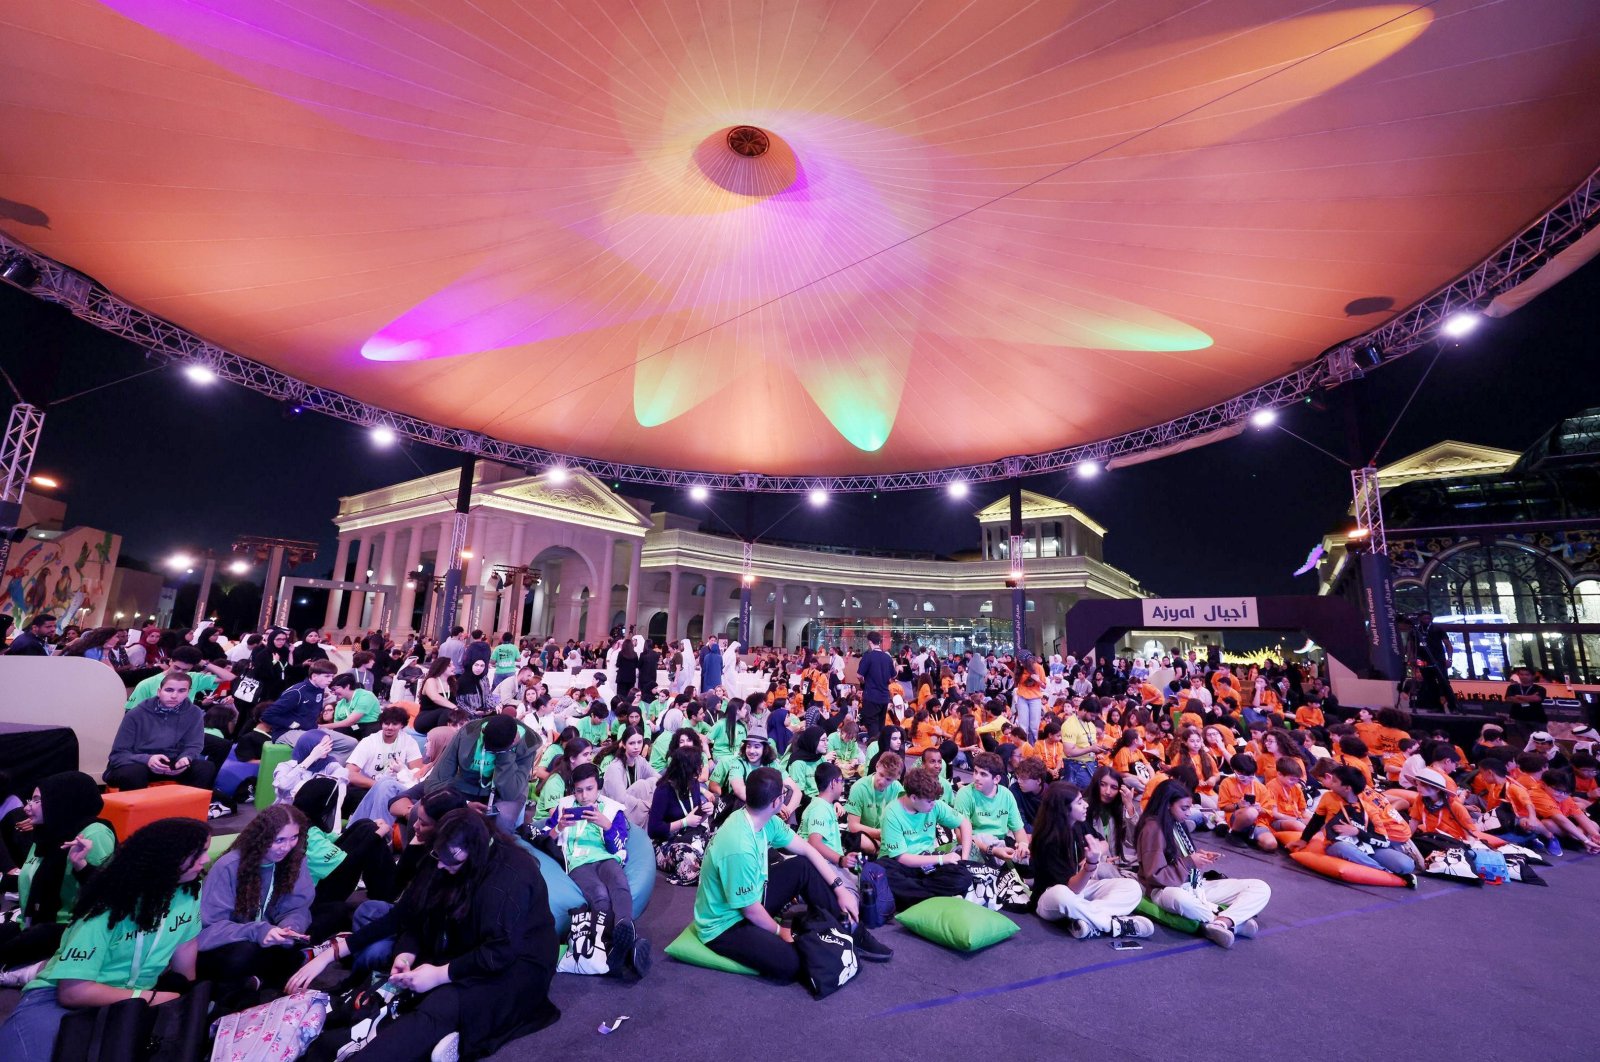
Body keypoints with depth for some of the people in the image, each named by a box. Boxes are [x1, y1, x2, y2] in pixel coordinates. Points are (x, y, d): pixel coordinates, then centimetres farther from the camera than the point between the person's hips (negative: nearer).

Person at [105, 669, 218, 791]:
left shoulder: (194, 714, -2)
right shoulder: (136, 714, -7)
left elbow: (193, 746, 1)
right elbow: (118, 754, -6)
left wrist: (185, 759, -24)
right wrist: (147, 759, -28)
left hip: (171, 765, 2)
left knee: (207, 768, -25)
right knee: (132, 773, -37)